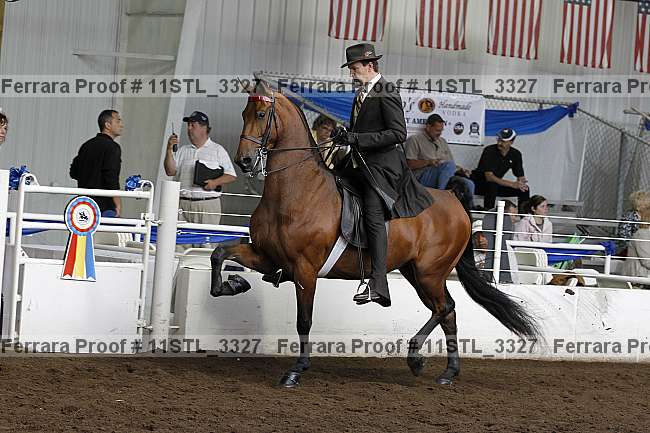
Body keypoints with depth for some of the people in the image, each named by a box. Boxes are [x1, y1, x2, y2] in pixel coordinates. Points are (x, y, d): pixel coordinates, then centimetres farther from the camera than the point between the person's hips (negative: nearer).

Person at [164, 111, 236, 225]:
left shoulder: (218, 150, 9)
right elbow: (170, 171, 8)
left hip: (208, 204, -3)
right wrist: (169, 150, -2)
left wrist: (215, 182, -12)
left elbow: (231, 176, 6)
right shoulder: (182, 150, 17)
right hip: (183, 203, 3)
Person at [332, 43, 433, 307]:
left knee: (373, 213, -24)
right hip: (358, 162, 10)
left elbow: (399, 133, -17)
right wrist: (345, 136, 4)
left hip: (381, 164, -10)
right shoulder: (362, 92, 17)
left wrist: (356, 138, -22)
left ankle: (378, 285, -33)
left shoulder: (386, 93, -10)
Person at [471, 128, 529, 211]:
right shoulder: (489, 151, -22)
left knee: (524, 190, -9)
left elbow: (521, 177, 1)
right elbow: (489, 177, -29)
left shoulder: (516, 155, -4)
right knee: (493, 185, -38)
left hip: (497, 184, 6)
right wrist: (513, 184, -35)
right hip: (479, 183, -6)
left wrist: (521, 184, -27)